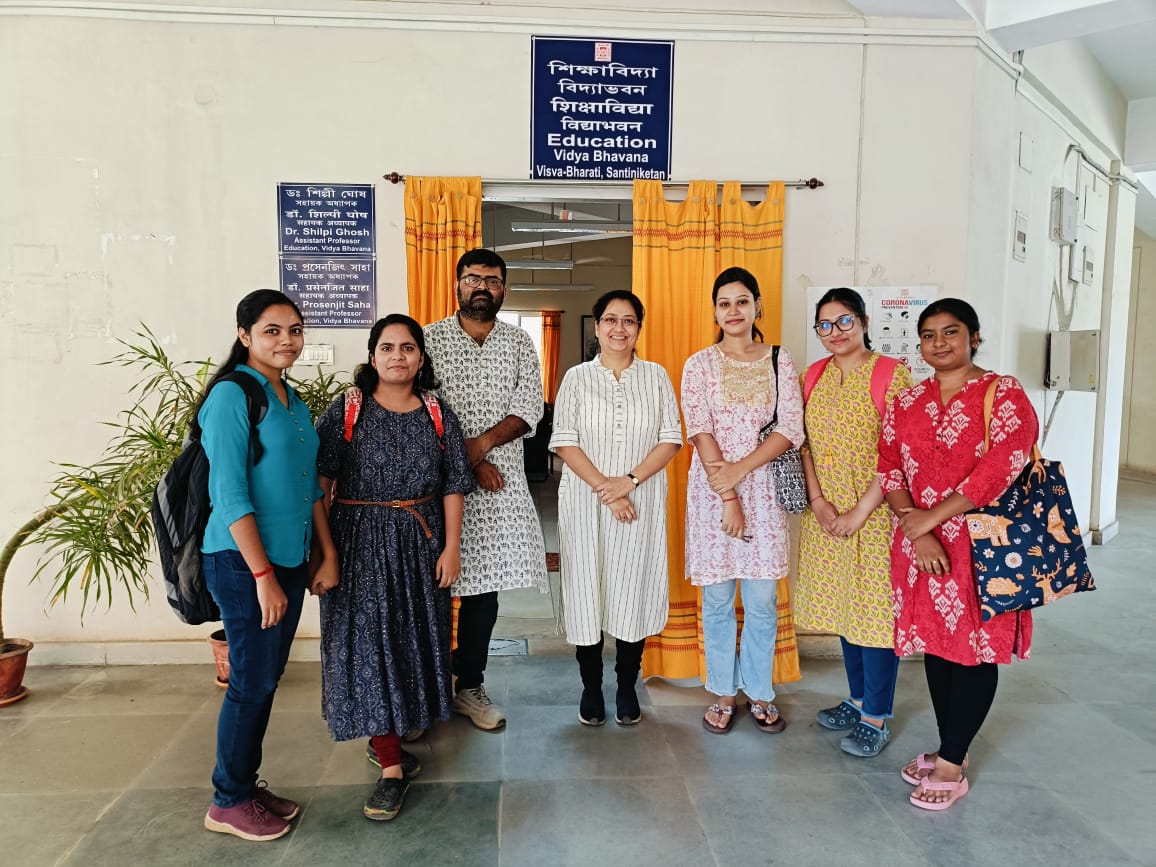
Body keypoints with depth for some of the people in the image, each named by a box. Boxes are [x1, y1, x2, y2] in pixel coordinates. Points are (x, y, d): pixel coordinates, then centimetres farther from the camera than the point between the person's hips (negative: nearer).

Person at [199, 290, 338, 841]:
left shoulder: (292, 399, 11)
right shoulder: (231, 395, -12)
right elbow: (229, 493, -17)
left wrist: (327, 554, 12)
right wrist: (263, 575, -18)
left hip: (288, 559, 7)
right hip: (243, 563, -7)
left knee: (267, 677, 15)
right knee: (252, 681, 2)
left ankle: (246, 784, 31)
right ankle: (228, 802, 20)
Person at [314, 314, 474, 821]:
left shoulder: (438, 416, 3)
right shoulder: (346, 411, -4)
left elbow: (453, 486, 3)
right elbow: (316, 481, -6)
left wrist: (451, 546, -2)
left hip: (420, 545, 3)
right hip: (360, 543, -3)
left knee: (413, 639, 11)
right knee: (366, 643, -4)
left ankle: (386, 735, 34)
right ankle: (392, 766, 2)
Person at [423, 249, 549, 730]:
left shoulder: (518, 342, 10)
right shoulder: (430, 338, 2)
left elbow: (529, 408, 0)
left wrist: (483, 442, -15)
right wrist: (471, 463, -11)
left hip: (501, 484, 2)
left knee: (484, 587, 7)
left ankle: (470, 686, 22)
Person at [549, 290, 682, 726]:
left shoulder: (656, 376, 6)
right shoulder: (577, 378, 3)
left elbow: (671, 438, 0)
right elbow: (564, 441, -4)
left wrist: (630, 481, -12)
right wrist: (603, 487, -14)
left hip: (642, 502, 1)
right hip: (585, 502, -1)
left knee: (635, 588, 5)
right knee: (587, 588, 4)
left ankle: (627, 686, 22)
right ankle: (590, 687, 20)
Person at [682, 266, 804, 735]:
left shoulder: (780, 361, 6)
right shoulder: (699, 364, 2)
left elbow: (791, 429, -3)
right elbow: (699, 432, -7)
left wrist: (741, 469, -14)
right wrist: (727, 497, -14)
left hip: (764, 489, 1)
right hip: (711, 489, -1)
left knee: (762, 599, 5)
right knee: (717, 599, 7)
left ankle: (760, 692, 24)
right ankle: (723, 694, 22)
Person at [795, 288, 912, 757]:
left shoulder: (892, 374, -9)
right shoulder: (813, 376, 7)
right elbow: (804, 444, 6)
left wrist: (861, 510, -16)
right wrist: (818, 501, -6)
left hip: (876, 513, -5)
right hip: (827, 514, 6)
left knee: (876, 607, 1)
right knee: (843, 604, 15)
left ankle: (876, 717, 15)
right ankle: (857, 698, 31)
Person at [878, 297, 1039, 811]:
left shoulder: (1004, 395, -6)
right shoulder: (906, 402, 8)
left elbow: (999, 469, -17)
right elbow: (889, 468, 3)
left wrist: (929, 517, -17)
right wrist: (916, 530, -12)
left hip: (981, 543, -4)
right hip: (921, 544, 5)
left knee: (974, 649, 3)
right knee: (935, 644, 12)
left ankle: (951, 767, 14)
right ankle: (951, 749, 29)